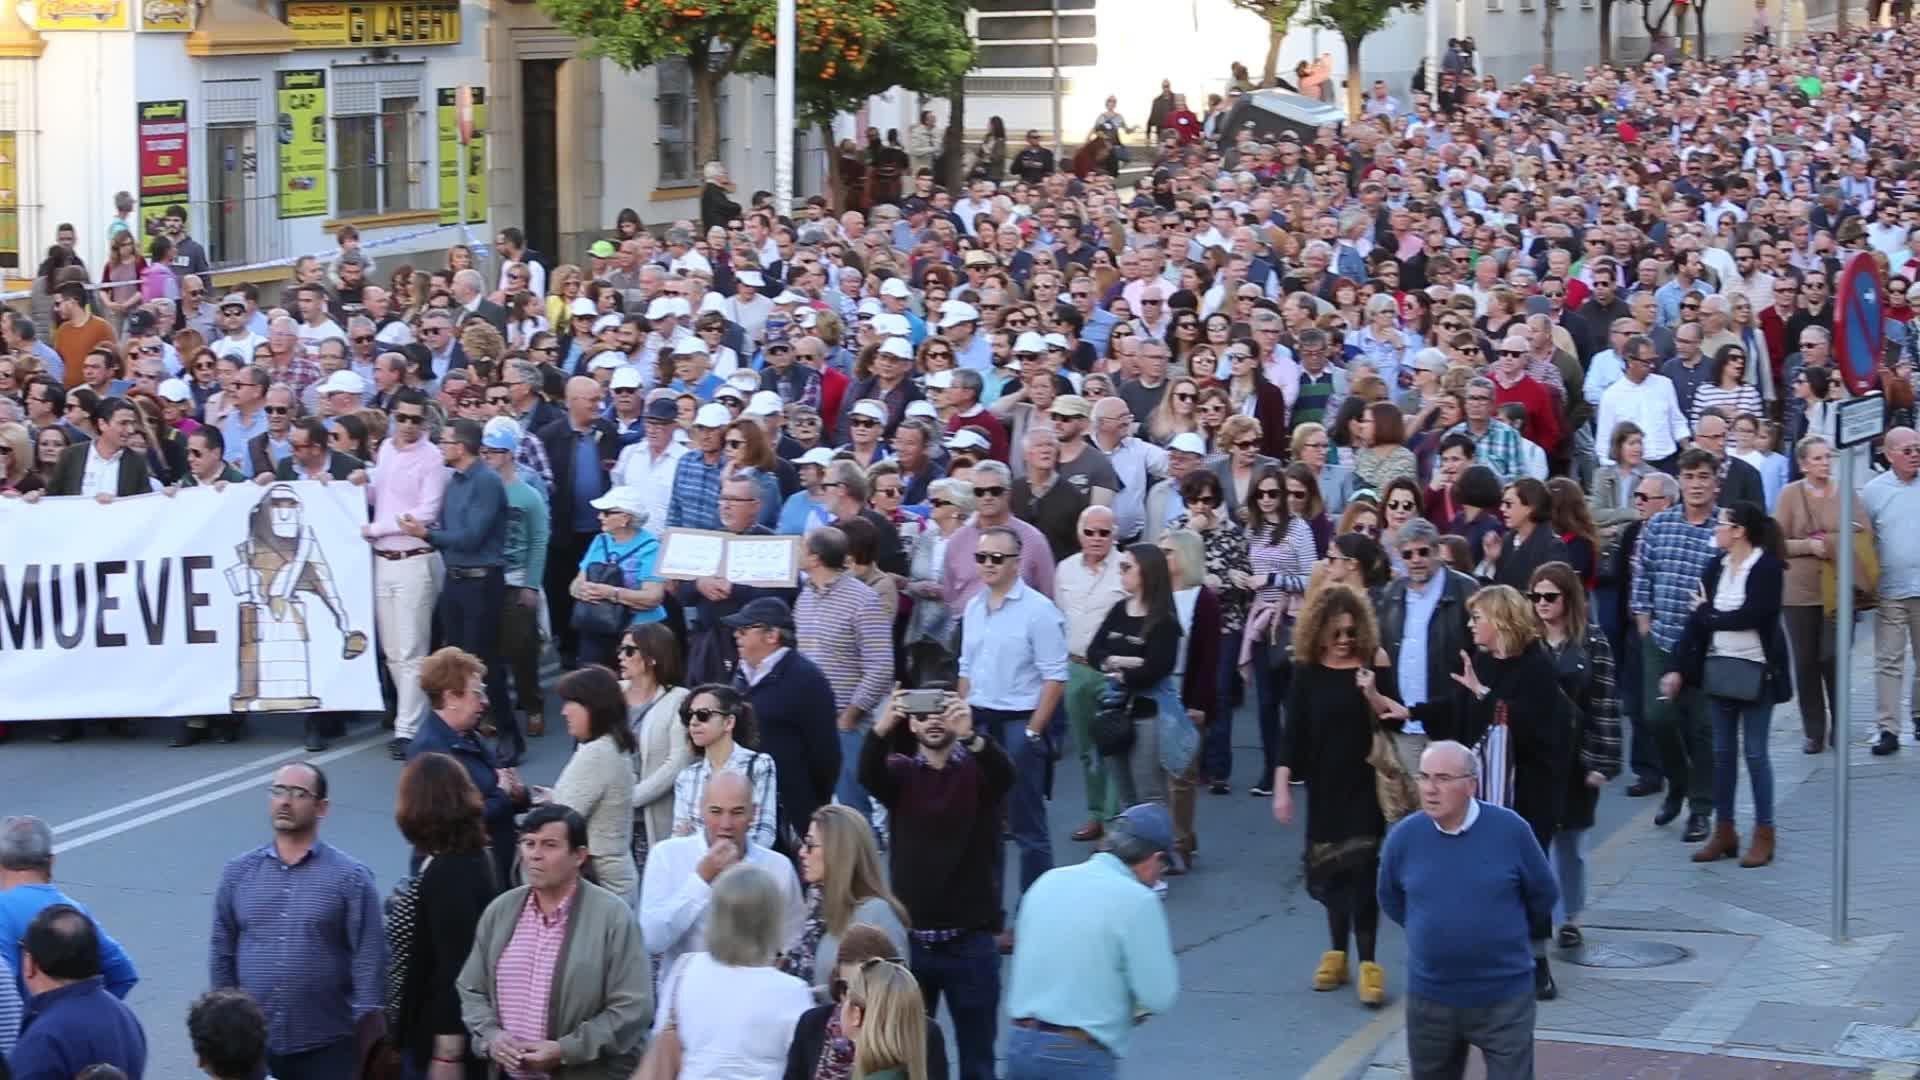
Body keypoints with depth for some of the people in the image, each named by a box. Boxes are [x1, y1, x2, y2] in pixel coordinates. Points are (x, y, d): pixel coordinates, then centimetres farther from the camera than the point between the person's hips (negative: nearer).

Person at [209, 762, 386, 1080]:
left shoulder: (350, 877, -5)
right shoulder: (239, 872, 6)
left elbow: (369, 962, -7)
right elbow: (222, 954, 9)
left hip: (326, 1047, -3)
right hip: (250, 1044, 3)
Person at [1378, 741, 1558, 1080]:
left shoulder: (1510, 830, -14)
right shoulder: (1403, 837, -8)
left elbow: (1543, 896, 2)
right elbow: (1392, 902, 12)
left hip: (1504, 996, -2)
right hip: (1429, 998, 3)